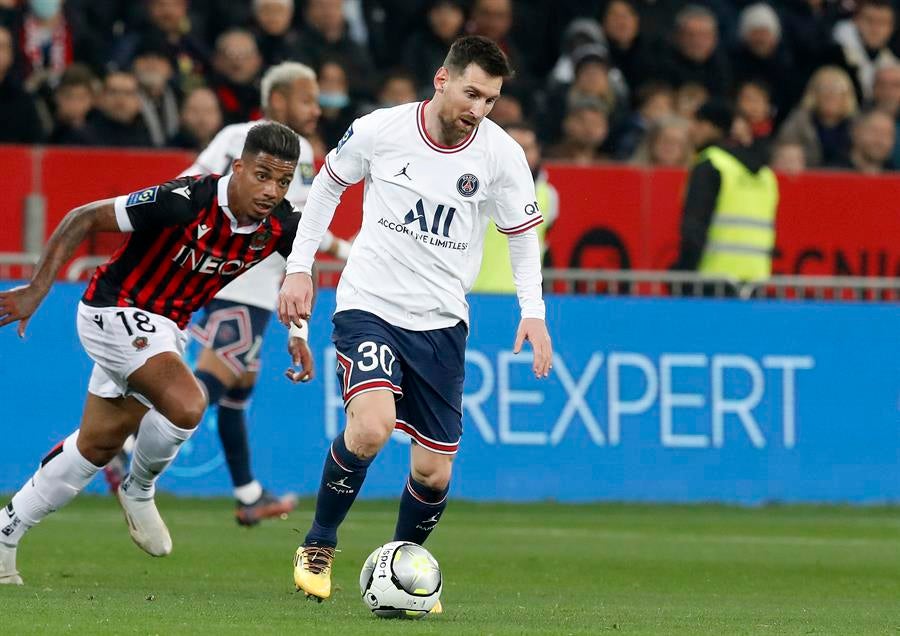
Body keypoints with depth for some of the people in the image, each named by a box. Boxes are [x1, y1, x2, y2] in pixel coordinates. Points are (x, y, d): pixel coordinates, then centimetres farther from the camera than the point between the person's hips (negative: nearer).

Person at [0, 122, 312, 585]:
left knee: (97, 447, 16)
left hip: (164, 329, 7)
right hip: (115, 311, -7)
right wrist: (37, 289, -21)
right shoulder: (185, 202, -30)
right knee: (186, 403, -28)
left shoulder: (280, 227, -11)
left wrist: (298, 332, 1)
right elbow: (83, 218, -20)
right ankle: (139, 489, 3)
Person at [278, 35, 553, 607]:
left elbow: (523, 235, 8)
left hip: (441, 323, 3)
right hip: (369, 304, -3)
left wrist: (533, 311, -6)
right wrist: (300, 268, 6)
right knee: (372, 425, -27)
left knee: (434, 473, 1)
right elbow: (327, 185, 9)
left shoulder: (502, 155, -6)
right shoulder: (379, 131, -10)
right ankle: (318, 547, -4)